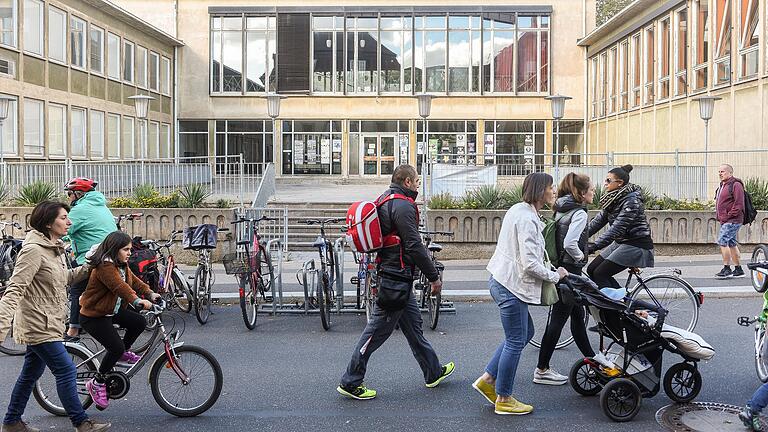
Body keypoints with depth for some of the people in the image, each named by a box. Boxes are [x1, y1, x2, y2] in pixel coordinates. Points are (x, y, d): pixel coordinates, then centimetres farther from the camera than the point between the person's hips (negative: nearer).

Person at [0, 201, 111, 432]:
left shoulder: (54, 248, 10)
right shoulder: (33, 250, -20)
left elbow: (64, 278, 22)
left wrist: (88, 267, 10)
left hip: (46, 323, 10)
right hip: (38, 325, -10)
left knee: (30, 374, 18)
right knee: (66, 370, -6)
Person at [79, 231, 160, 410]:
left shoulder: (121, 265, 8)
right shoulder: (104, 266, -25)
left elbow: (133, 280, 6)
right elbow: (119, 286, -38)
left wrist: (150, 293, -8)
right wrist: (136, 300, -49)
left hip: (113, 311, 9)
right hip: (93, 316, -9)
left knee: (139, 322, -7)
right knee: (116, 347, -18)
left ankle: (123, 352, 16)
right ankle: (97, 383, 0)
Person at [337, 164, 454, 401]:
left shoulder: (386, 201, 14)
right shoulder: (403, 206, -17)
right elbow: (414, 246, -21)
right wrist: (434, 277, -14)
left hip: (393, 275, 11)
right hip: (396, 277, -11)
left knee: (413, 324, 18)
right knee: (378, 330, -4)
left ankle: (433, 372, 31)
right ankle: (350, 383, 4)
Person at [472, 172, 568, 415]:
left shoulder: (519, 210, 11)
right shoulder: (527, 219, -20)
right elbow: (530, 263, -24)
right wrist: (555, 276, -9)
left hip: (503, 281, 10)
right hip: (512, 287, -10)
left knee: (526, 333, 20)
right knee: (515, 342, 2)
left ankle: (487, 380, 24)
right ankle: (503, 400, 15)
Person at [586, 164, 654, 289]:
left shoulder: (631, 200, -22)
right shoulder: (612, 199, 6)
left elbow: (618, 227, -29)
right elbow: (598, 220, 5)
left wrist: (595, 246, -33)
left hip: (637, 245, -9)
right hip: (620, 242, 9)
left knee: (600, 274, -15)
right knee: (592, 270, 4)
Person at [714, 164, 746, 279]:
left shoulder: (735, 185, -12)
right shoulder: (722, 186, 18)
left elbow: (739, 204, -19)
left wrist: (729, 216, -19)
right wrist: (720, 217, 14)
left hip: (732, 220, -10)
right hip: (725, 221, 10)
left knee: (722, 241, -14)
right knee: (732, 243, 12)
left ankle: (726, 269, -9)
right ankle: (738, 270, 18)